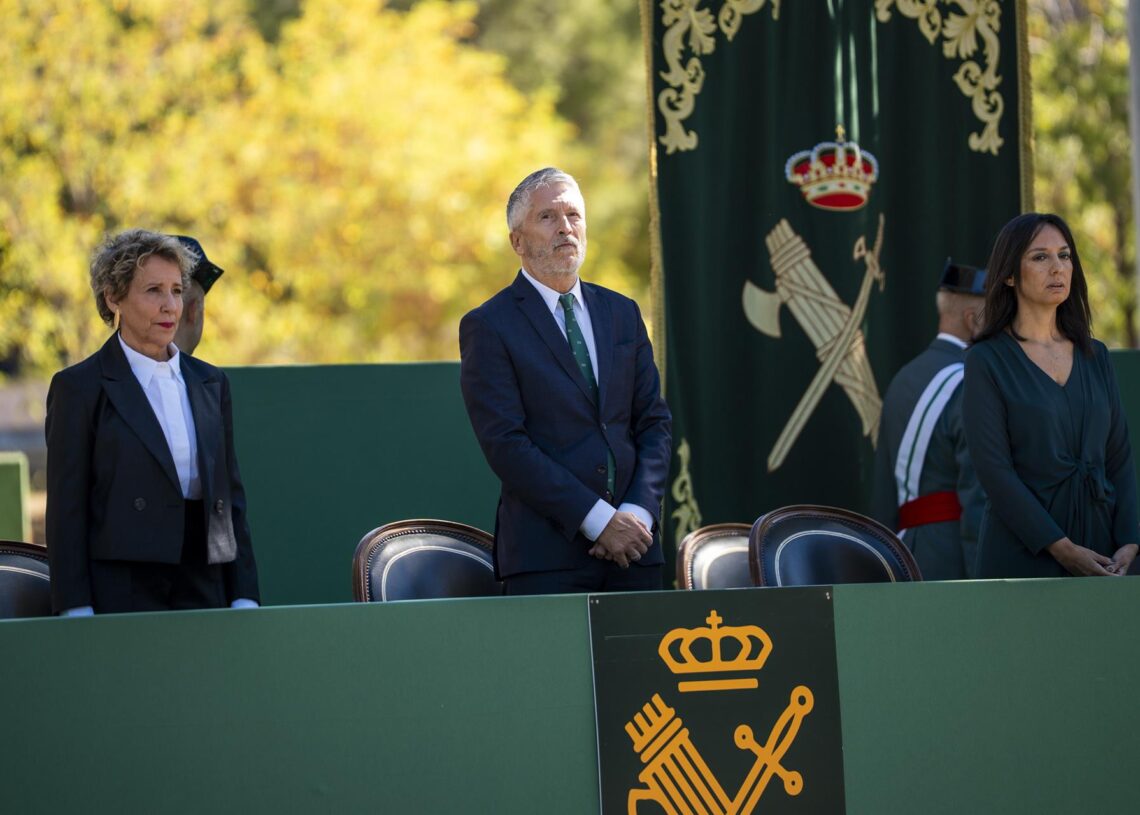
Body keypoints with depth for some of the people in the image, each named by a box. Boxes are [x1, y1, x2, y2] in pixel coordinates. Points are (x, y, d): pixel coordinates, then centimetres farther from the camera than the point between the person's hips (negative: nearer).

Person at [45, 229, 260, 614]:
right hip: (120, 594, -4)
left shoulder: (210, 384, 15)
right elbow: (66, 511, -4)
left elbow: (231, 496, 15)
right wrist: (77, 613, -11)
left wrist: (244, 598, 7)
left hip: (204, 594, 5)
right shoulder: (79, 387, -1)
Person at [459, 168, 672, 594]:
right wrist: (598, 520, -14)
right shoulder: (487, 327, -1)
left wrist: (640, 511, -4)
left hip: (633, 543, 4)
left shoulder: (622, 313, 16)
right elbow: (506, 444, -9)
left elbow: (654, 420, 14)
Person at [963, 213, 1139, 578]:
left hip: (1099, 551, 4)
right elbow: (994, 470, -10)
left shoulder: (1094, 357, 12)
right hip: (1024, 557, -4)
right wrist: (1062, 548, -16)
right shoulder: (987, 362, -3)